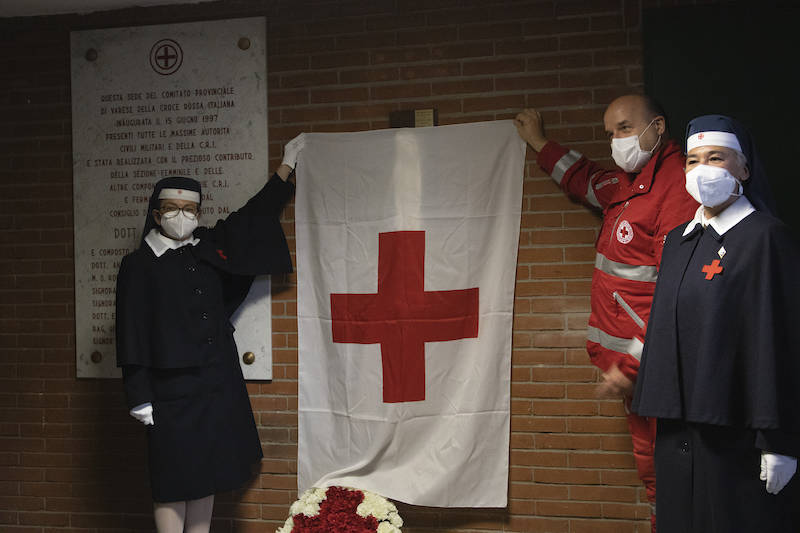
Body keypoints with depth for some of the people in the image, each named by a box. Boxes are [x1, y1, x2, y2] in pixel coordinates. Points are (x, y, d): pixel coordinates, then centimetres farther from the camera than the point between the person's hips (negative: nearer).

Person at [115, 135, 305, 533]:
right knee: (173, 481, -1)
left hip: (217, 381, 5)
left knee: (207, 475, 9)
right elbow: (132, 333, -6)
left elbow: (253, 217, 21)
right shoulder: (138, 265, -3)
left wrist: (287, 164, 25)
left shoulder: (209, 248, 9)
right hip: (171, 388, -5)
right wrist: (140, 398, -11)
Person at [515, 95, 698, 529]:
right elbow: (587, 180, 42)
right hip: (629, 360, 9)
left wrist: (632, 364, -20)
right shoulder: (628, 184, 16)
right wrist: (539, 142, 50)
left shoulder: (676, 187, -15)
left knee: (656, 463, -7)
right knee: (650, 465, 12)